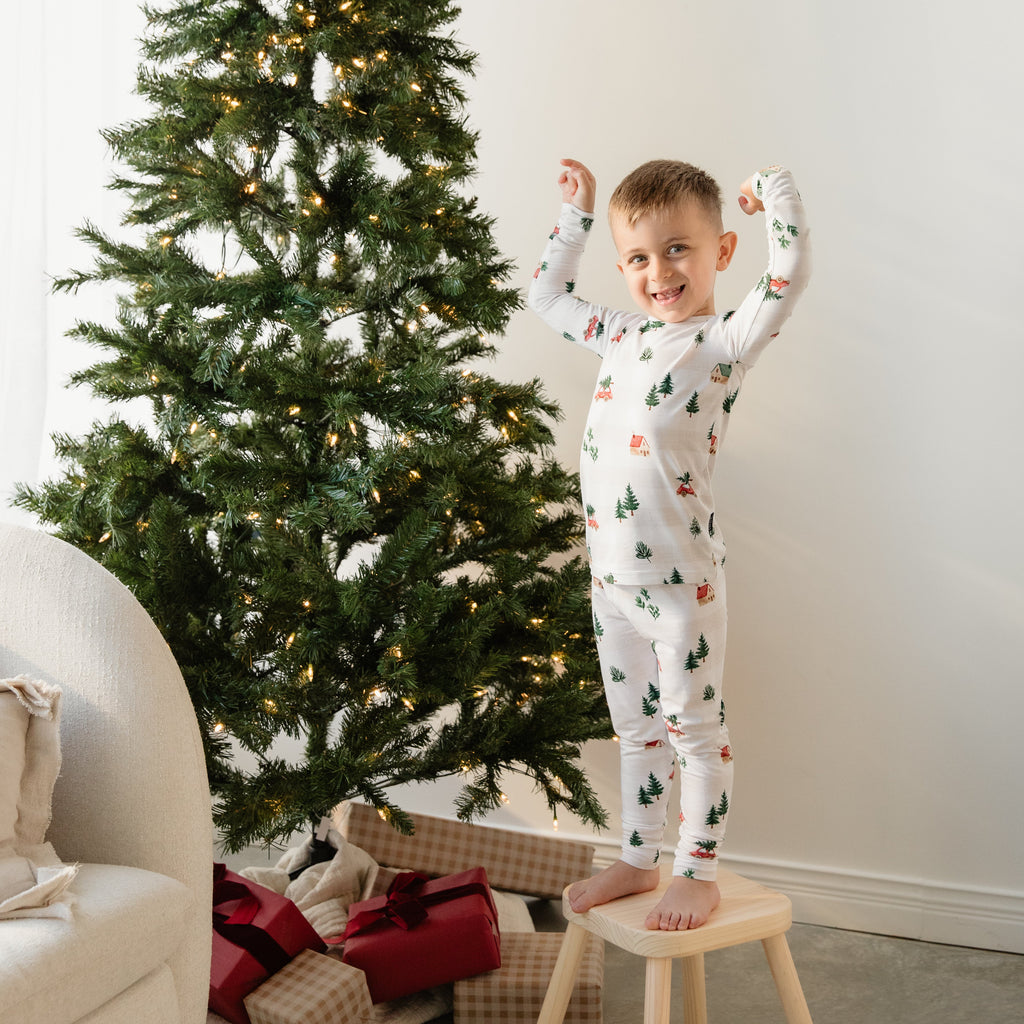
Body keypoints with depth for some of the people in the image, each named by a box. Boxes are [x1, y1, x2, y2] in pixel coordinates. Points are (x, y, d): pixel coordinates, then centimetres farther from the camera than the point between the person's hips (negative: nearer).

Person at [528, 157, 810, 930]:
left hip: (682, 577, -7)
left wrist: (774, 190, -12)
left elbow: (789, 274, -25)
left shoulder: (726, 340, -9)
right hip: (612, 575, 7)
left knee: (694, 725, 4)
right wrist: (577, 215, 24)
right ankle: (638, 861, 31)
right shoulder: (624, 337, 11)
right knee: (636, 727, 17)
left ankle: (699, 873, 17)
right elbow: (549, 296, 27)